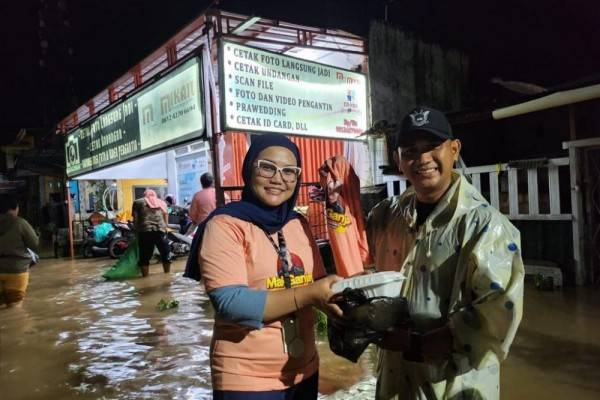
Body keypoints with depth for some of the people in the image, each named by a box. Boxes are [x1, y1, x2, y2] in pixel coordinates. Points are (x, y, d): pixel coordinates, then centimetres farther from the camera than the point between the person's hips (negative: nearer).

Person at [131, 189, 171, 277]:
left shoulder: (138, 202, 15)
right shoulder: (162, 202, 23)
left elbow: (135, 219, 7)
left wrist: (137, 230, 15)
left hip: (145, 231, -2)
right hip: (161, 229, 2)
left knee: (145, 256, 4)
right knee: (165, 254, 14)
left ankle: (145, 276, 6)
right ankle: (168, 274, 22)